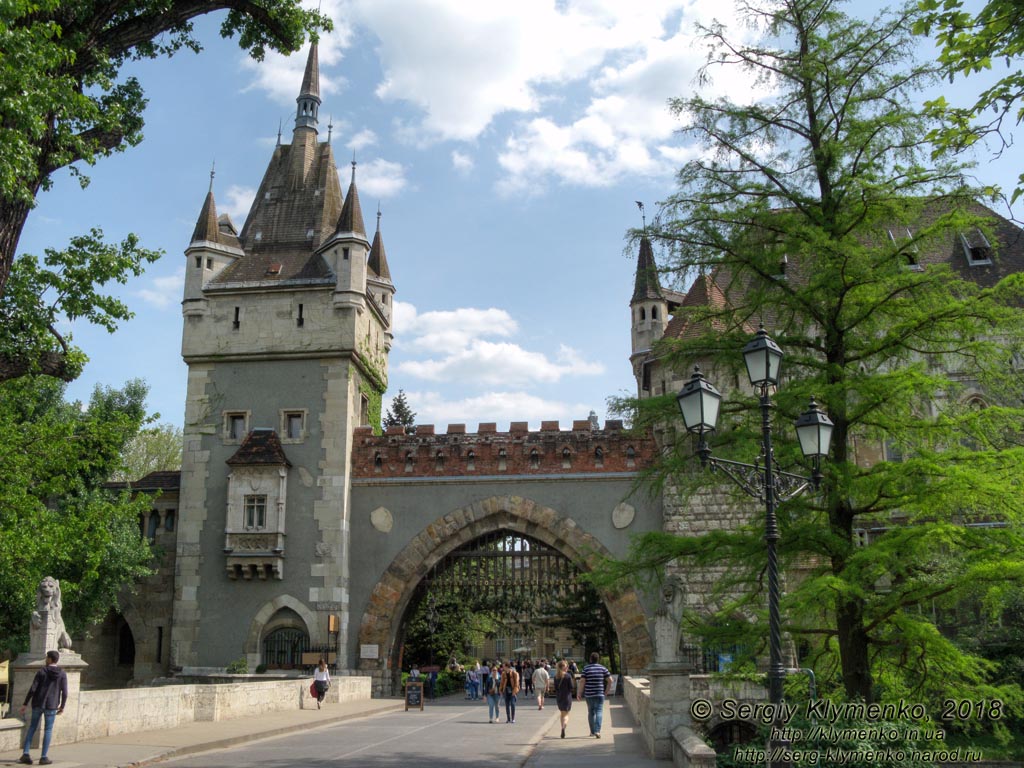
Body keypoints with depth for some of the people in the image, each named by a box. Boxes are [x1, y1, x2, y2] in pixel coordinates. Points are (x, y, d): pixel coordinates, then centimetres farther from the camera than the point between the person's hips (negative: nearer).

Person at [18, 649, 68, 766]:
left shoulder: (41, 672, -5)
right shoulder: (62, 674, -3)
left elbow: (32, 689, -8)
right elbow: (64, 692, -4)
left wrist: (25, 704, -1)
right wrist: (62, 706, 7)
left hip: (37, 704, 1)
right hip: (51, 705, -1)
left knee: (32, 727, 15)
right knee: (48, 730, 7)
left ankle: (25, 754, 7)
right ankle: (44, 757, 6)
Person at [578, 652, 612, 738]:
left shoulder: (586, 668, -2)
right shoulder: (602, 668, 1)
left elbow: (583, 681, -8)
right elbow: (610, 680, -3)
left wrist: (580, 692, 1)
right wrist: (607, 691, 7)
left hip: (589, 694, 1)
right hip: (600, 694, -1)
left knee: (591, 712, 14)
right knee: (599, 711, -2)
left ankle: (592, 731, 22)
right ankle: (597, 731, -19)